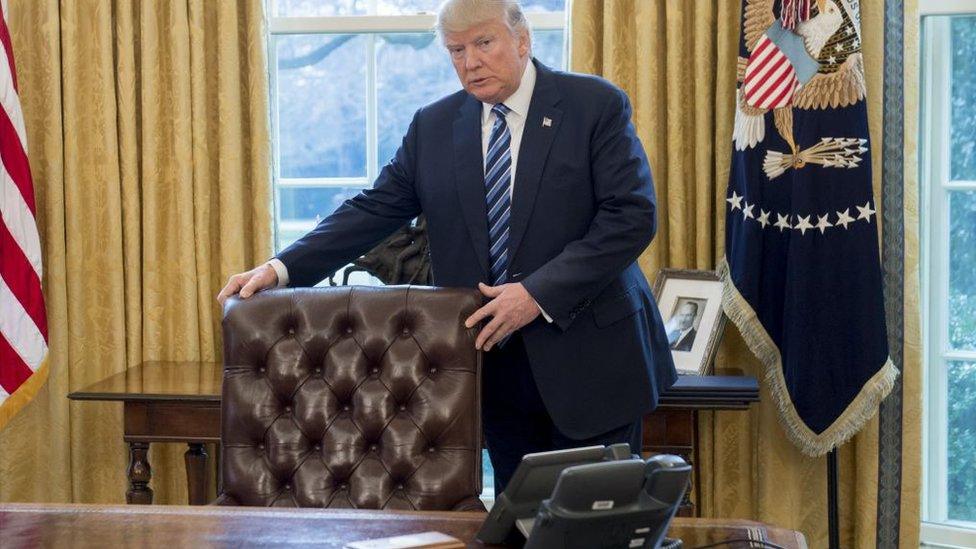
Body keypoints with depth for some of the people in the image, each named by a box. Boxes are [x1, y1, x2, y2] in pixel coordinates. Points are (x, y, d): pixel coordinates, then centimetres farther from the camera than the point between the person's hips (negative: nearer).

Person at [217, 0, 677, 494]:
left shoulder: (597, 106, -5)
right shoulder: (434, 126, 8)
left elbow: (632, 215, -12)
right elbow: (375, 209, 6)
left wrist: (539, 293, -20)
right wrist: (282, 268, -7)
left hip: (587, 356, -3)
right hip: (495, 359, 3)